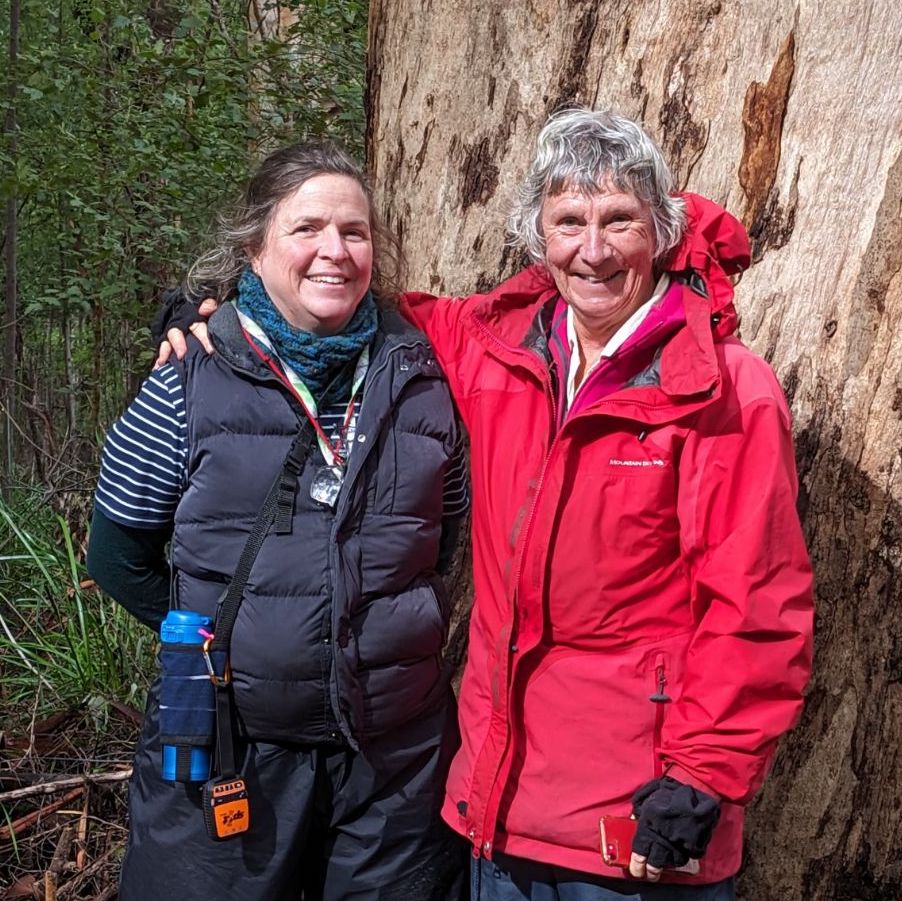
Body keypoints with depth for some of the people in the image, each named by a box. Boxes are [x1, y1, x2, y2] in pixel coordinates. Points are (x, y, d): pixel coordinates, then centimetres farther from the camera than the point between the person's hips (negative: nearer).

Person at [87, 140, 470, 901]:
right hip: (227, 753, -2)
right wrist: (217, 637, 3)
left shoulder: (420, 377, 0)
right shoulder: (192, 382, -7)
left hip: (399, 751, 2)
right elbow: (119, 556, 2)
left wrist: (394, 627, 7)